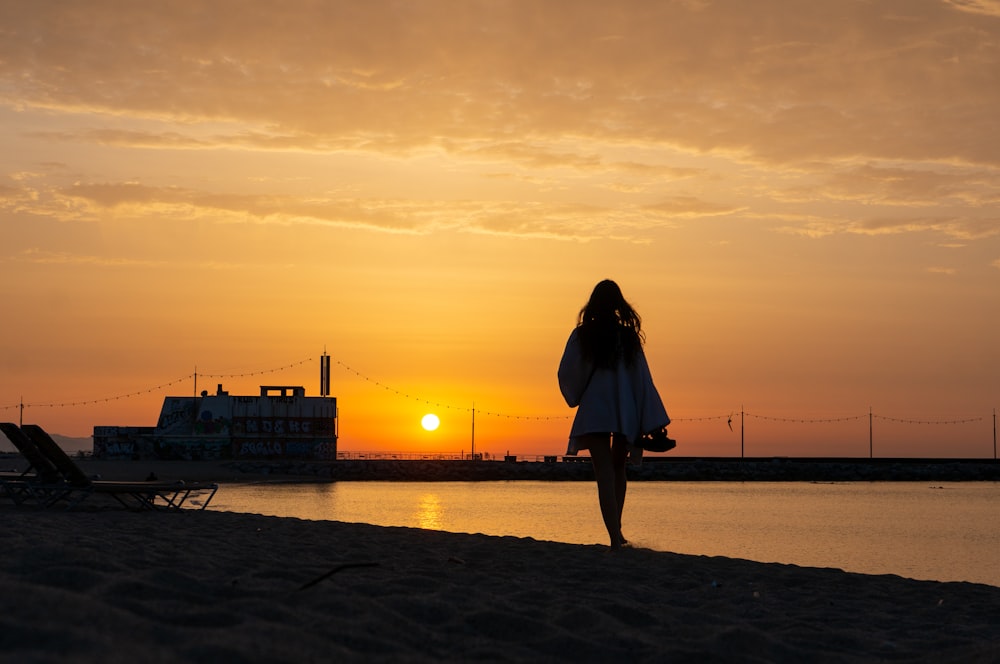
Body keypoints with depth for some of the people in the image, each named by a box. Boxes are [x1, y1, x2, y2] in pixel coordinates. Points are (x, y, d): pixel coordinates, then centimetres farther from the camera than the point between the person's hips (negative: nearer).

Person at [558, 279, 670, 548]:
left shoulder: (582, 335, -2)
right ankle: (617, 532, 24)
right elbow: (642, 379, 1)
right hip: (627, 413, 2)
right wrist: (648, 425, 3)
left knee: (605, 474, -4)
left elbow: (566, 374, -2)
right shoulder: (629, 336, 1)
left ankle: (615, 538, -16)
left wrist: (576, 398, 19)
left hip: (594, 414, -2)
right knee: (618, 469, 21)